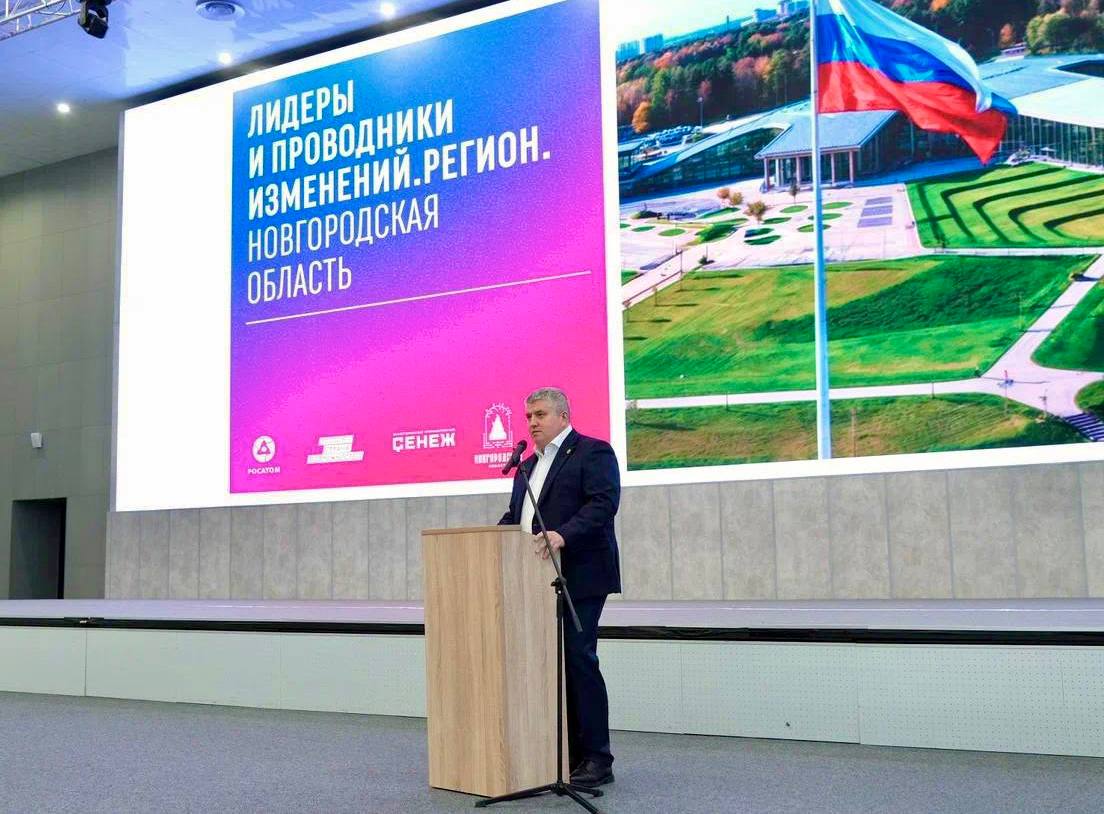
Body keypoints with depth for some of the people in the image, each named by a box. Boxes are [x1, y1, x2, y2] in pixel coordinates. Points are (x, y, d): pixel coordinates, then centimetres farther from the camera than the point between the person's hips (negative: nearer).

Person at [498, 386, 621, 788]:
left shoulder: (593, 452, -3)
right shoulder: (527, 466, 23)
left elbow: (604, 503, -16)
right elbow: (514, 515, 21)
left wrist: (563, 535, -28)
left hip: (579, 578, -8)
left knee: (578, 659, -9)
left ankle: (596, 759, -1)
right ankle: (568, 753, 13)